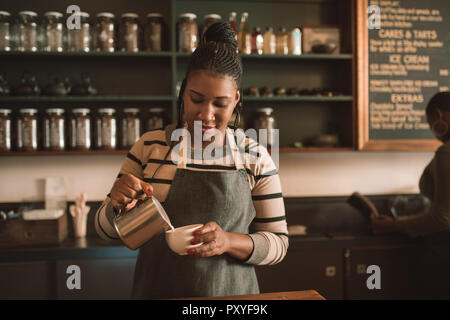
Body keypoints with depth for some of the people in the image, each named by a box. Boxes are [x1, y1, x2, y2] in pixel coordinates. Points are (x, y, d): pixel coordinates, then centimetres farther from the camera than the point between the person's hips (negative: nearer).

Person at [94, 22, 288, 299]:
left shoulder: (255, 158, -6)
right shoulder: (150, 146, -3)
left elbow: (278, 243, -3)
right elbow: (107, 229, 2)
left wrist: (229, 242, -22)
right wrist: (119, 206, -20)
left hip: (230, 292, -1)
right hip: (155, 291, 2)